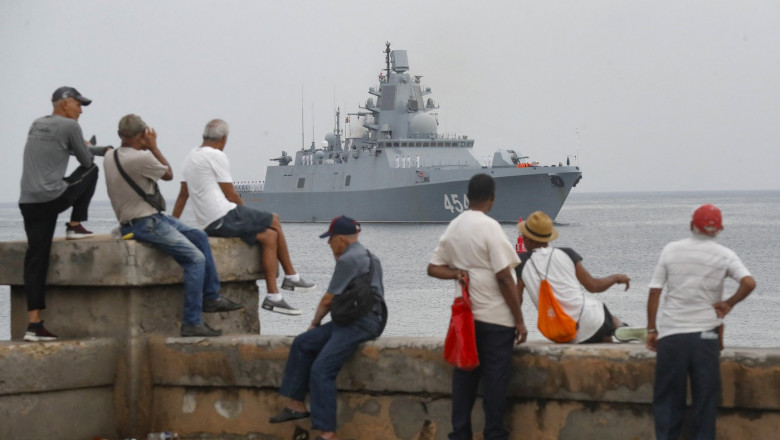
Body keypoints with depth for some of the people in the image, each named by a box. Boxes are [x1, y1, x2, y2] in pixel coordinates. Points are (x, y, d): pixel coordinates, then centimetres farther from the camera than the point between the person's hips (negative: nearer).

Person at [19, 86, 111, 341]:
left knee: (35, 262, 5)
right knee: (90, 171, 19)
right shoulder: (69, 126, -4)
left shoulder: (36, 126, 19)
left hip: (28, 202, 7)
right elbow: (86, 160, 7)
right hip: (54, 198, -7)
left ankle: (34, 323, -1)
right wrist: (89, 150, 29)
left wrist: (104, 150, 37)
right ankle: (75, 226, 17)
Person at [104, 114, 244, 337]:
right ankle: (191, 323, -14)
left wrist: (148, 149, 12)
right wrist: (153, 147, 5)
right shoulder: (141, 158, -20)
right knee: (195, 258, -13)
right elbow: (169, 174, -3)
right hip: (144, 224, -10)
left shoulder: (110, 158, 7)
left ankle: (211, 297, 19)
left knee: (199, 236, 17)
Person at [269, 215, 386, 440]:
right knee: (302, 343, 10)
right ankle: (296, 404, 10)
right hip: (352, 320, 11)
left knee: (321, 369, -18)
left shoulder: (348, 259, -12)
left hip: (361, 324, -11)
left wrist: (316, 321, 10)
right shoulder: (364, 255, 19)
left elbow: (328, 299, -7)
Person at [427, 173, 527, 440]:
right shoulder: (489, 227, -14)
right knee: (495, 378, -1)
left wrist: (457, 273, -4)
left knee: (464, 375, 9)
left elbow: (433, 268, 15)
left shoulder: (453, 228, 8)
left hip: (465, 315, 6)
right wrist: (519, 320, -11)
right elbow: (504, 277, -16)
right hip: (496, 318, -6)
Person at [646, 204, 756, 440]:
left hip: (670, 334, 1)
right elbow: (749, 283, -16)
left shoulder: (671, 250, 2)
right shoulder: (724, 255, -1)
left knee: (667, 396, 7)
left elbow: (654, 292, 1)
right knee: (705, 396, 6)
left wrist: (651, 329, 8)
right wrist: (729, 303, 0)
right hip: (704, 333, -1)